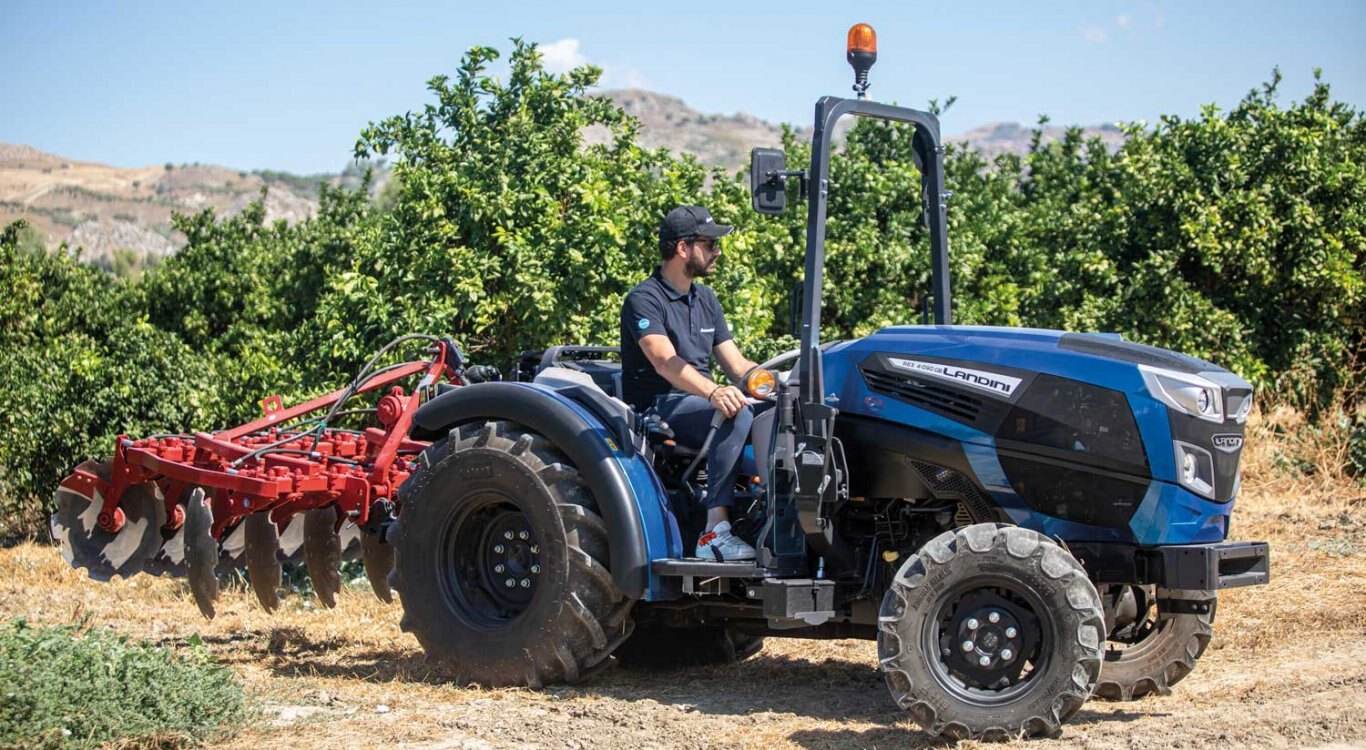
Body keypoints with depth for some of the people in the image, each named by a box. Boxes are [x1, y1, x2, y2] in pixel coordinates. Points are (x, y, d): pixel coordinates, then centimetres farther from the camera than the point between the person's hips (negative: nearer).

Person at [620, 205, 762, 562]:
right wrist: (714, 392, -41)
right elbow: (665, 362, -24)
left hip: (700, 404, 8)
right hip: (657, 409, -7)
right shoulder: (644, 299, -8)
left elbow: (737, 364, 15)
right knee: (736, 413, -34)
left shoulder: (705, 299, 18)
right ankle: (716, 529, -40)